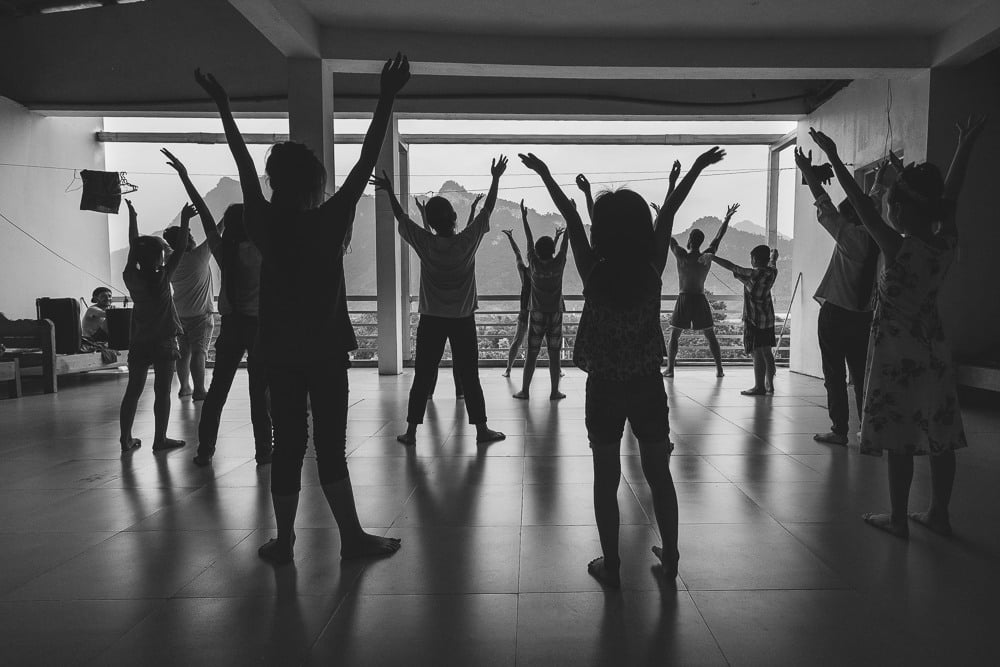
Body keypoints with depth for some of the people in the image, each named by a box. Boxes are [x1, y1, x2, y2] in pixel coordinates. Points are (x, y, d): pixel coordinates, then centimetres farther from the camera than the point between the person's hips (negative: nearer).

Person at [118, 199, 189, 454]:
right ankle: (160, 439, 6)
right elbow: (180, 250, -9)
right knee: (162, 392, 1)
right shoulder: (162, 279, -12)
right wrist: (184, 220, -5)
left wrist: (133, 217, 20)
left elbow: (133, 247, 11)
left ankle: (126, 438, 14)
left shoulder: (131, 278, -1)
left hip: (138, 342, 5)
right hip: (163, 342, -5)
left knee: (133, 390, 10)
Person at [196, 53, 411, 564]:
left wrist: (223, 107, 21)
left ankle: (284, 542, 18)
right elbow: (367, 161, -8)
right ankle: (352, 536, 13)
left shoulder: (265, 225, -1)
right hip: (325, 350, -3)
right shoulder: (330, 222, -9)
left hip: (279, 352, 3)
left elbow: (244, 165, 10)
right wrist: (386, 100, -5)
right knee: (330, 446, 3)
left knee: (287, 445, 8)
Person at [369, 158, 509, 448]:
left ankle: (411, 431, 10)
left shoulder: (425, 243, -7)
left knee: (422, 377, 6)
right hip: (463, 320, 0)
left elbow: (401, 216, 5)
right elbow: (487, 209, 2)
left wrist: (389, 191, 18)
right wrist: (496, 178, 11)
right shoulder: (468, 240, -9)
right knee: (470, 376, 6)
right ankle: (481, 429, 12)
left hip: (431, 320, 1)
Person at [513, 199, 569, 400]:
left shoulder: (535, 265, -5)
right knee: (554, 354, 4)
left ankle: (524, 390, 5)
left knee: (531, 354, 3)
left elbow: (529, 241, 2)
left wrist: (524, 218, 11)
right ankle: (554, 391, 6)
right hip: (555, 314, 0)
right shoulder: (558, 264, -6)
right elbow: (565, 244, 3)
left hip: (536, 315, 0)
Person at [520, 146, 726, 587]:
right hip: (648, 385, 2)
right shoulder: (653, 269, -8)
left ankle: (610, 565, 16)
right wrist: (698, 167, 14)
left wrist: (545, 174, 10)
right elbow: (669, 212, 3)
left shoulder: (593, 273, -12)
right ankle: (670, 557, 29)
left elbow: (570, 217, -2)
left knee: (606, 479, 8)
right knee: (659, 474, 15)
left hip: (605, 389, -2)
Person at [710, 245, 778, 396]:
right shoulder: (771, 272, 4)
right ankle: (769, 384, 20)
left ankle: (759, 386, -4)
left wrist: (712, 257, -4)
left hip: (754, 320, -8)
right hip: (768, 318, 8)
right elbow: (772, 262, 27)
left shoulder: (753, 274, -16)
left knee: (757, 353, -6)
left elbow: (731, 267, -13)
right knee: (767, 352, 13)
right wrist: (773, 253, 50)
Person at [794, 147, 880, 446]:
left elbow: (825, 208, -5)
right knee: (862, 375, 11)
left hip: (836, 314, -6)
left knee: (835, 376, 1)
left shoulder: (852, 237, -11)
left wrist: (808, 172, 4)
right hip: (864, 316, 7)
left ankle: (839, 430, 3)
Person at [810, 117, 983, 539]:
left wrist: (833, 157, -10)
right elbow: (951, 193, 13)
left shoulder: (898, 248, -17)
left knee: (899, 440, 1)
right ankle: (939, 514, 24)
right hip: (933, 350, 6)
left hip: (897, 353, -6)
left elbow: (861, 205, -15)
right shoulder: (947, 243, -1)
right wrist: (965, 146, 26)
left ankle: (898, 518, 11)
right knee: (939, 438, 12)